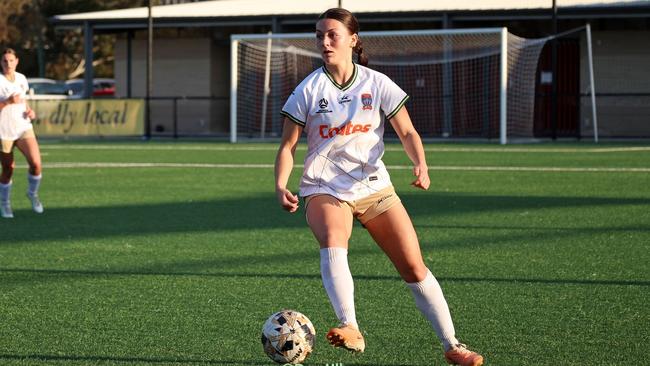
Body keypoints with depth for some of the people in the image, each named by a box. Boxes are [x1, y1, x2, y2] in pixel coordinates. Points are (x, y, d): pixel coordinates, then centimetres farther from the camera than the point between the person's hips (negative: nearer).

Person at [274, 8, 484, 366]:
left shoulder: (376, 83, -1)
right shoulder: (309, 89, -3)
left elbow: (406, 132, 3)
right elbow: (287, 146, 0)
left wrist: (420, 165, -17)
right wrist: (280, 186, -18)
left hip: (373, 186, 1)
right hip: (325, 189, -1)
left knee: (414, 267, -4)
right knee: (333, 246, -34)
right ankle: (350, 329, -46)